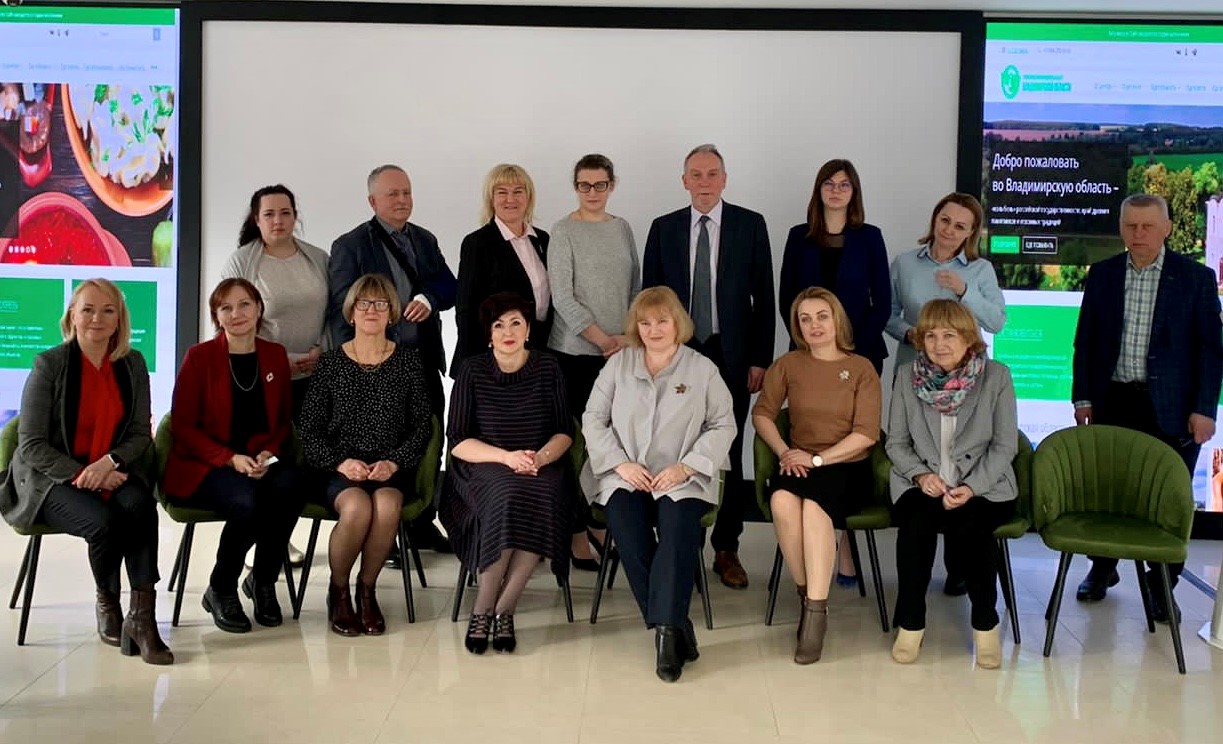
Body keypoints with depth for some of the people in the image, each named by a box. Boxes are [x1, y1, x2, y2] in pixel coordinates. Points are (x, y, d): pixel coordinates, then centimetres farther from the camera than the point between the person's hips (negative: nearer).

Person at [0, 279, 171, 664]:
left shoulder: (132, 364, 6)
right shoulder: (49, 365, -6)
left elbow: (141, 434, 5)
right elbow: (31, 445, -7)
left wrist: (109, 463, -15)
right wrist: (80, 474, -19)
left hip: (111, 473, 3)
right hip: (51, 479, -3)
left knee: (140, 503, -32)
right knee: (103, 519, -32)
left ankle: (142, 614, -30)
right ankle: (107, 603, -2)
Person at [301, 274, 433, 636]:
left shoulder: (409, 360, 8)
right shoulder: (331, 362, 6)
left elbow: (422, 426, 5)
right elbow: (309, 430, 4)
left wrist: (394, 462, -11)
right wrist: (340, 461, -13)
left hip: (391, 468, 1)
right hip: (340, 468, 0)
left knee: (387, 506, -34)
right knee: (357, 507, -33)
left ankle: (367, 589, -8)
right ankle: (338, 590, -6)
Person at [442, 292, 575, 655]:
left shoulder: (547, 368, 7)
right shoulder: (472, 370, 2)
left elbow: (564, 432, 7)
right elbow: (458, 441, -3)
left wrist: (541, 456, -14)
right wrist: (506, 457, -17)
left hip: (540, 466, 2)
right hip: (483, 466, -2)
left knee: (543, 500, -33)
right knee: (507, 498, -36)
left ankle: (501, 611, -23)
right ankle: (487, 610, -21)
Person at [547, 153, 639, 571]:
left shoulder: (622, 229, 12)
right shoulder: (564, 231, -3)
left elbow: (635, 288, 14)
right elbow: (562, 297, -9)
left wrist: (628, 336, 0)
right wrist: (603, 339, -11)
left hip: (620, 352, 5)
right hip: (575, 352, -4)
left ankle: (600, 524, 18)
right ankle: (577, 538, 5)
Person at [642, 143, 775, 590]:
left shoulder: (751, 225, 2)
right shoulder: (664, 229, 6)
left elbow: (764, 296, 1)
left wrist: (760, 359, -4)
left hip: (731, 356, -1)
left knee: (728, 454, 6)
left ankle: (726, 549, 15)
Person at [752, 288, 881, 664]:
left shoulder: (861, 368, 1)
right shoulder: (788, 364, 9)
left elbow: (866, 433, -6)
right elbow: (762, 413, 8)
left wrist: (818, 458, -15)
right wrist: (784, 452, -9)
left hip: (846, 466, -2)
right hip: (800, 463, 2)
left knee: (814, 504, -35)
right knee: (782, 500, -33)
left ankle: (817, 609, -30)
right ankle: (806, 593, -19)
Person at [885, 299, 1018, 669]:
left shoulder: (996, 377, -2)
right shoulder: (907, 378, 4)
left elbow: (1005, 445, -2)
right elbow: (896, 442, 6)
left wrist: (972, 487, -16)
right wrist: (920, 474, -14)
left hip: (983, 488, -1)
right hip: (921, 485, 1)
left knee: (969, 527, -33)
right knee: (917, 522, -32)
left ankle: (985, 623, -10)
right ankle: (910, 623, -16)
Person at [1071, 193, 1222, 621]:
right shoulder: (1102, 274, 6)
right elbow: (1085, 340, 8)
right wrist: (1083, 397, 2)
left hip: (1170, 406, -2)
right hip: (1113, 401, 2)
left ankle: (1162, 585, 17)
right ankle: (1103, 568, 29)